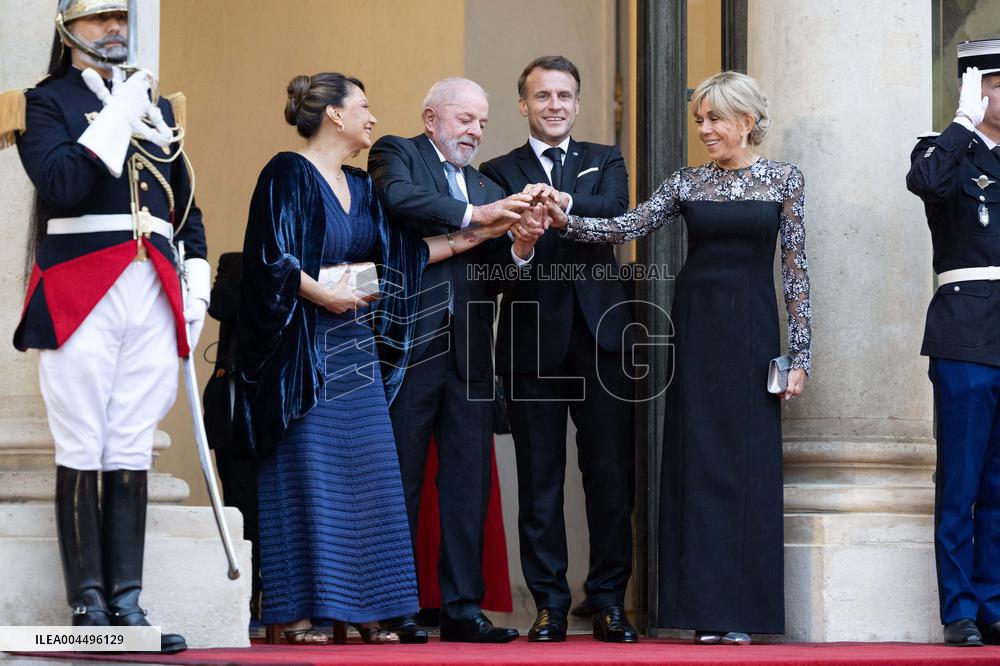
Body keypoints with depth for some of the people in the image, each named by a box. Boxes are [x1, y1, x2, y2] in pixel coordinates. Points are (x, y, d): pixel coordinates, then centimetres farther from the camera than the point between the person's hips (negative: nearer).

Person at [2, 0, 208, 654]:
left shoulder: (157, 105, 21)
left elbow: (185, 204, 23)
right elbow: (60, 183, -13)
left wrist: (198, 281, 14)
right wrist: (118, 117, -12)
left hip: (154, 293, 5)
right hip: (81, 292, -5)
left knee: (132, 452, 3)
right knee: (83, 452, -5)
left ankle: (127, 601, 3)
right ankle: (89, 605, -3)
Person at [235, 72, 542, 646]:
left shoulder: (362, 188, 16)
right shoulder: (289, 174, -7)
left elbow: (402, 251, 15)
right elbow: (269, 256, -14)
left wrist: (477, 235, 12)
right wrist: (322, 295, -19)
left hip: (356, 351, 8)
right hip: (304, 351, -8)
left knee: (368, 478, 4)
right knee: (305, 476, -6)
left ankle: (368, 610, 7)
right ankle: (297, 612, -3)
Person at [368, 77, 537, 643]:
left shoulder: (487, 189, 21)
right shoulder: (398, 154, 6)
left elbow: (498, 279, 12)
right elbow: (398, 199, -18)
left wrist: (520, 251, -9)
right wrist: (474, 215, -22)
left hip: (469, 352, 5)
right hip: (410, 342, -5)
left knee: (470, 479, 2)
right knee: (401, 476, -1)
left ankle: (463, 607, 5)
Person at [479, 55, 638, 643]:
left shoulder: (605, 162, 14)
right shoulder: (498, 173, 10)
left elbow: (614, 213, -9)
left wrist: (561, 201, -28)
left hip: (601, 336, 1)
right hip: (533, 342, -1)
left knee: (612, 475, 0)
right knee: (539, 480, 2)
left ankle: (609, 601, 7)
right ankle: (550, 604, 8)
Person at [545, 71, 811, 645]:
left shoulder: (784, 180, 3)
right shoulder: (688, 182, 8)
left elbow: (797, 269, 1)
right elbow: (628, 228, 0)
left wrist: (800, 353, -3)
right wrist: (569, 222, -17)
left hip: (752, 327, -2)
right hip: (696, 325, 2)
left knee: (750, 461, -2)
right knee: (698, 459, 0)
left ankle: (741, 610, 3)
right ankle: (707, 608, 4)